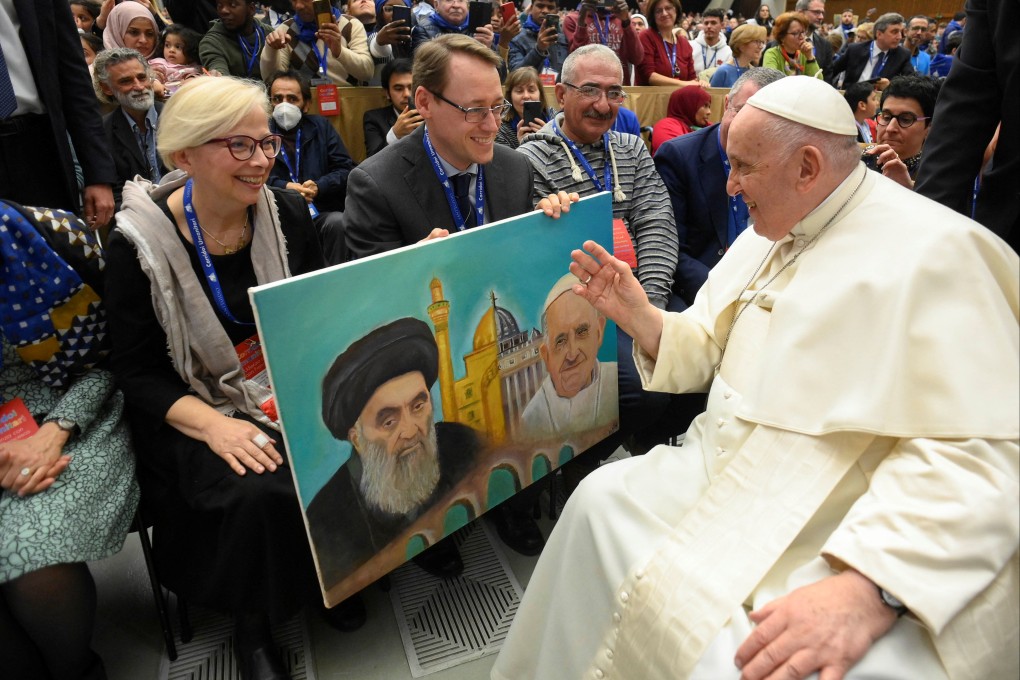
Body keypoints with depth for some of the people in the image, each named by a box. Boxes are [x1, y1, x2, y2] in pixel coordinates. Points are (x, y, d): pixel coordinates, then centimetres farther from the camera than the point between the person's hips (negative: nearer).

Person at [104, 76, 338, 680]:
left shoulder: (287, 213, 1)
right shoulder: (138, 244, -9)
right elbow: (139, 372, -7)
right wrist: (214, 424, -23)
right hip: (201, 408, -3)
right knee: (261, 493, -30)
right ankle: (252, 623, 2)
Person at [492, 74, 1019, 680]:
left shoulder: (931, 252, -16)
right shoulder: (766, 237, 10)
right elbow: (710, 351, 14)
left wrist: (867, 589, -34)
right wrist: (640, 317, -5)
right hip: (730, 474, 8)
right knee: (602, 499, -1)